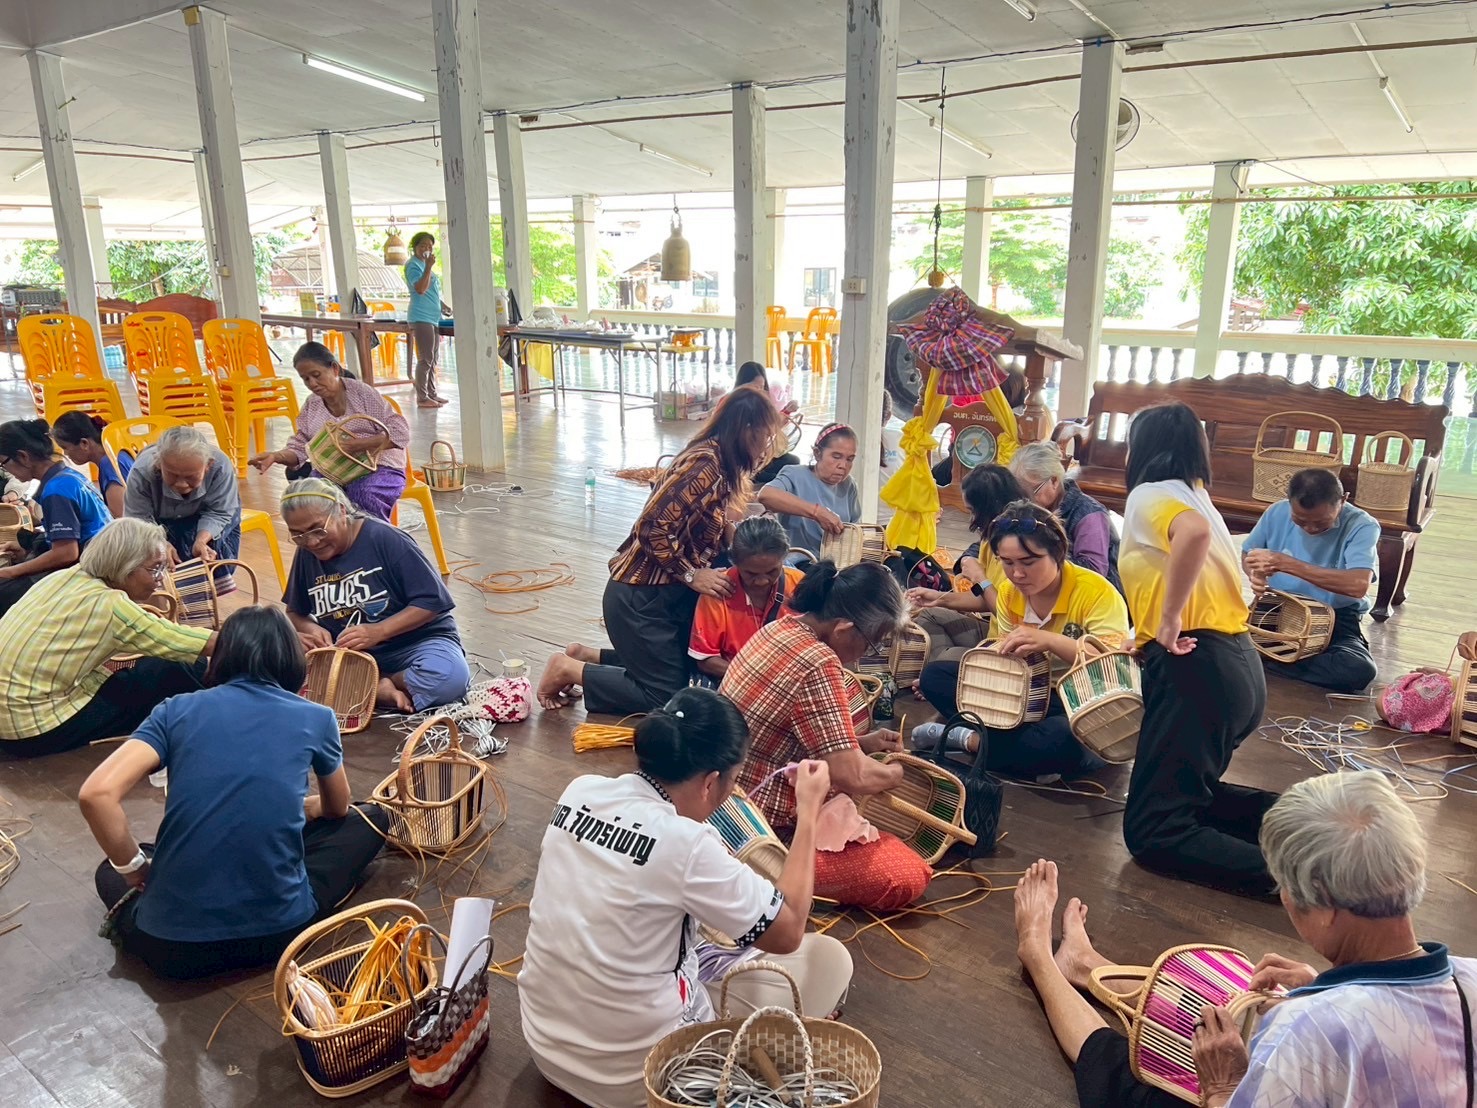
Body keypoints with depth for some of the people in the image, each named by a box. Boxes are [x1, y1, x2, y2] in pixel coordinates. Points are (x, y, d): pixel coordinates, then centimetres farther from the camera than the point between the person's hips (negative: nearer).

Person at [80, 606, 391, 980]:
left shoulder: (177, 710, 2)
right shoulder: (316, 718, 3)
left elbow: (96, 794, -13)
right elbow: (337, 808, 22)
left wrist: (135, 869, 5)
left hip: (170, 945, 3)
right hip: (277, 931, -3)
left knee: (112, 870, 37)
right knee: (371, 819, 21)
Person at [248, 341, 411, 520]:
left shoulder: (362, 392, -2)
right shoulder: (311, 406, 13)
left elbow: (401, 433, -10)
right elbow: (299, 449, 10)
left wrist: (358, 445, -22)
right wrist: (275, 456, -12)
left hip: (380, 468, -4)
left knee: (364, 494, -37)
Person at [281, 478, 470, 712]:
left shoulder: (385, 538, -14)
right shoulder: (306, 554, 2)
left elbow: (432, 601, -15)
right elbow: (294, 613, 13)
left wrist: (378, 631, -26)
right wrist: (309, 628, -11)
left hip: (415, 641, -4)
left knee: (449, 676, -37)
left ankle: (375, 688, -13)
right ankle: (382, 692, -21)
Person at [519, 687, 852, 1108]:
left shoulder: (580, 792, -8)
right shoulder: (684, 844, -26)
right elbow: (788, 933, -13)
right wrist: (808, 811, -8)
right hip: (628, 1074, -6)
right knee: (830, 958, 4)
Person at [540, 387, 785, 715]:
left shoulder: (723, 467, 8)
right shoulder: (704, 464, -21)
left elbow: (713, 536, 9)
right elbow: (653, 528, -25)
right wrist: (692, 575, -21)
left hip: (670, 593, 10)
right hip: (641, 597, -10)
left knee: (685, 674, 17)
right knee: (667, 697, -2)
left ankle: (586, 655, 24)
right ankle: (569, 670, 8)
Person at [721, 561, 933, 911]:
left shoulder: (780, 627, 2)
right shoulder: (817, 665, -26)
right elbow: (853, 777, -25)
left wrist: (861, 743, 9)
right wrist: (895, 772, -4)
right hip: (765, 827, -9)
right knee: (909, 878, -7)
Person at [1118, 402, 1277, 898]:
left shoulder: (1150, 494, -8)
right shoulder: (1194, 496, 19)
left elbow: (1195, 532, -31)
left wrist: (1168, 619, -25)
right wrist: (1149, 637, 20)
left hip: (1196, 669, -9)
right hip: (1235, 665, 9)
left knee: (1153, 830, -5)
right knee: (1189, 794, 26)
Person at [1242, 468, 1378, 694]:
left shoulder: (1362, 526, -15)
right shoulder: (1278, 513, -4)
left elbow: (1358, 585, -31)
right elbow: (1247, 554, 13)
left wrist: (1286, 563, -34)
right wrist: (1256, 574, -13)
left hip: (1335, 617, -1)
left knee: (1359, 669, -35)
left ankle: (1260, 660, -19)